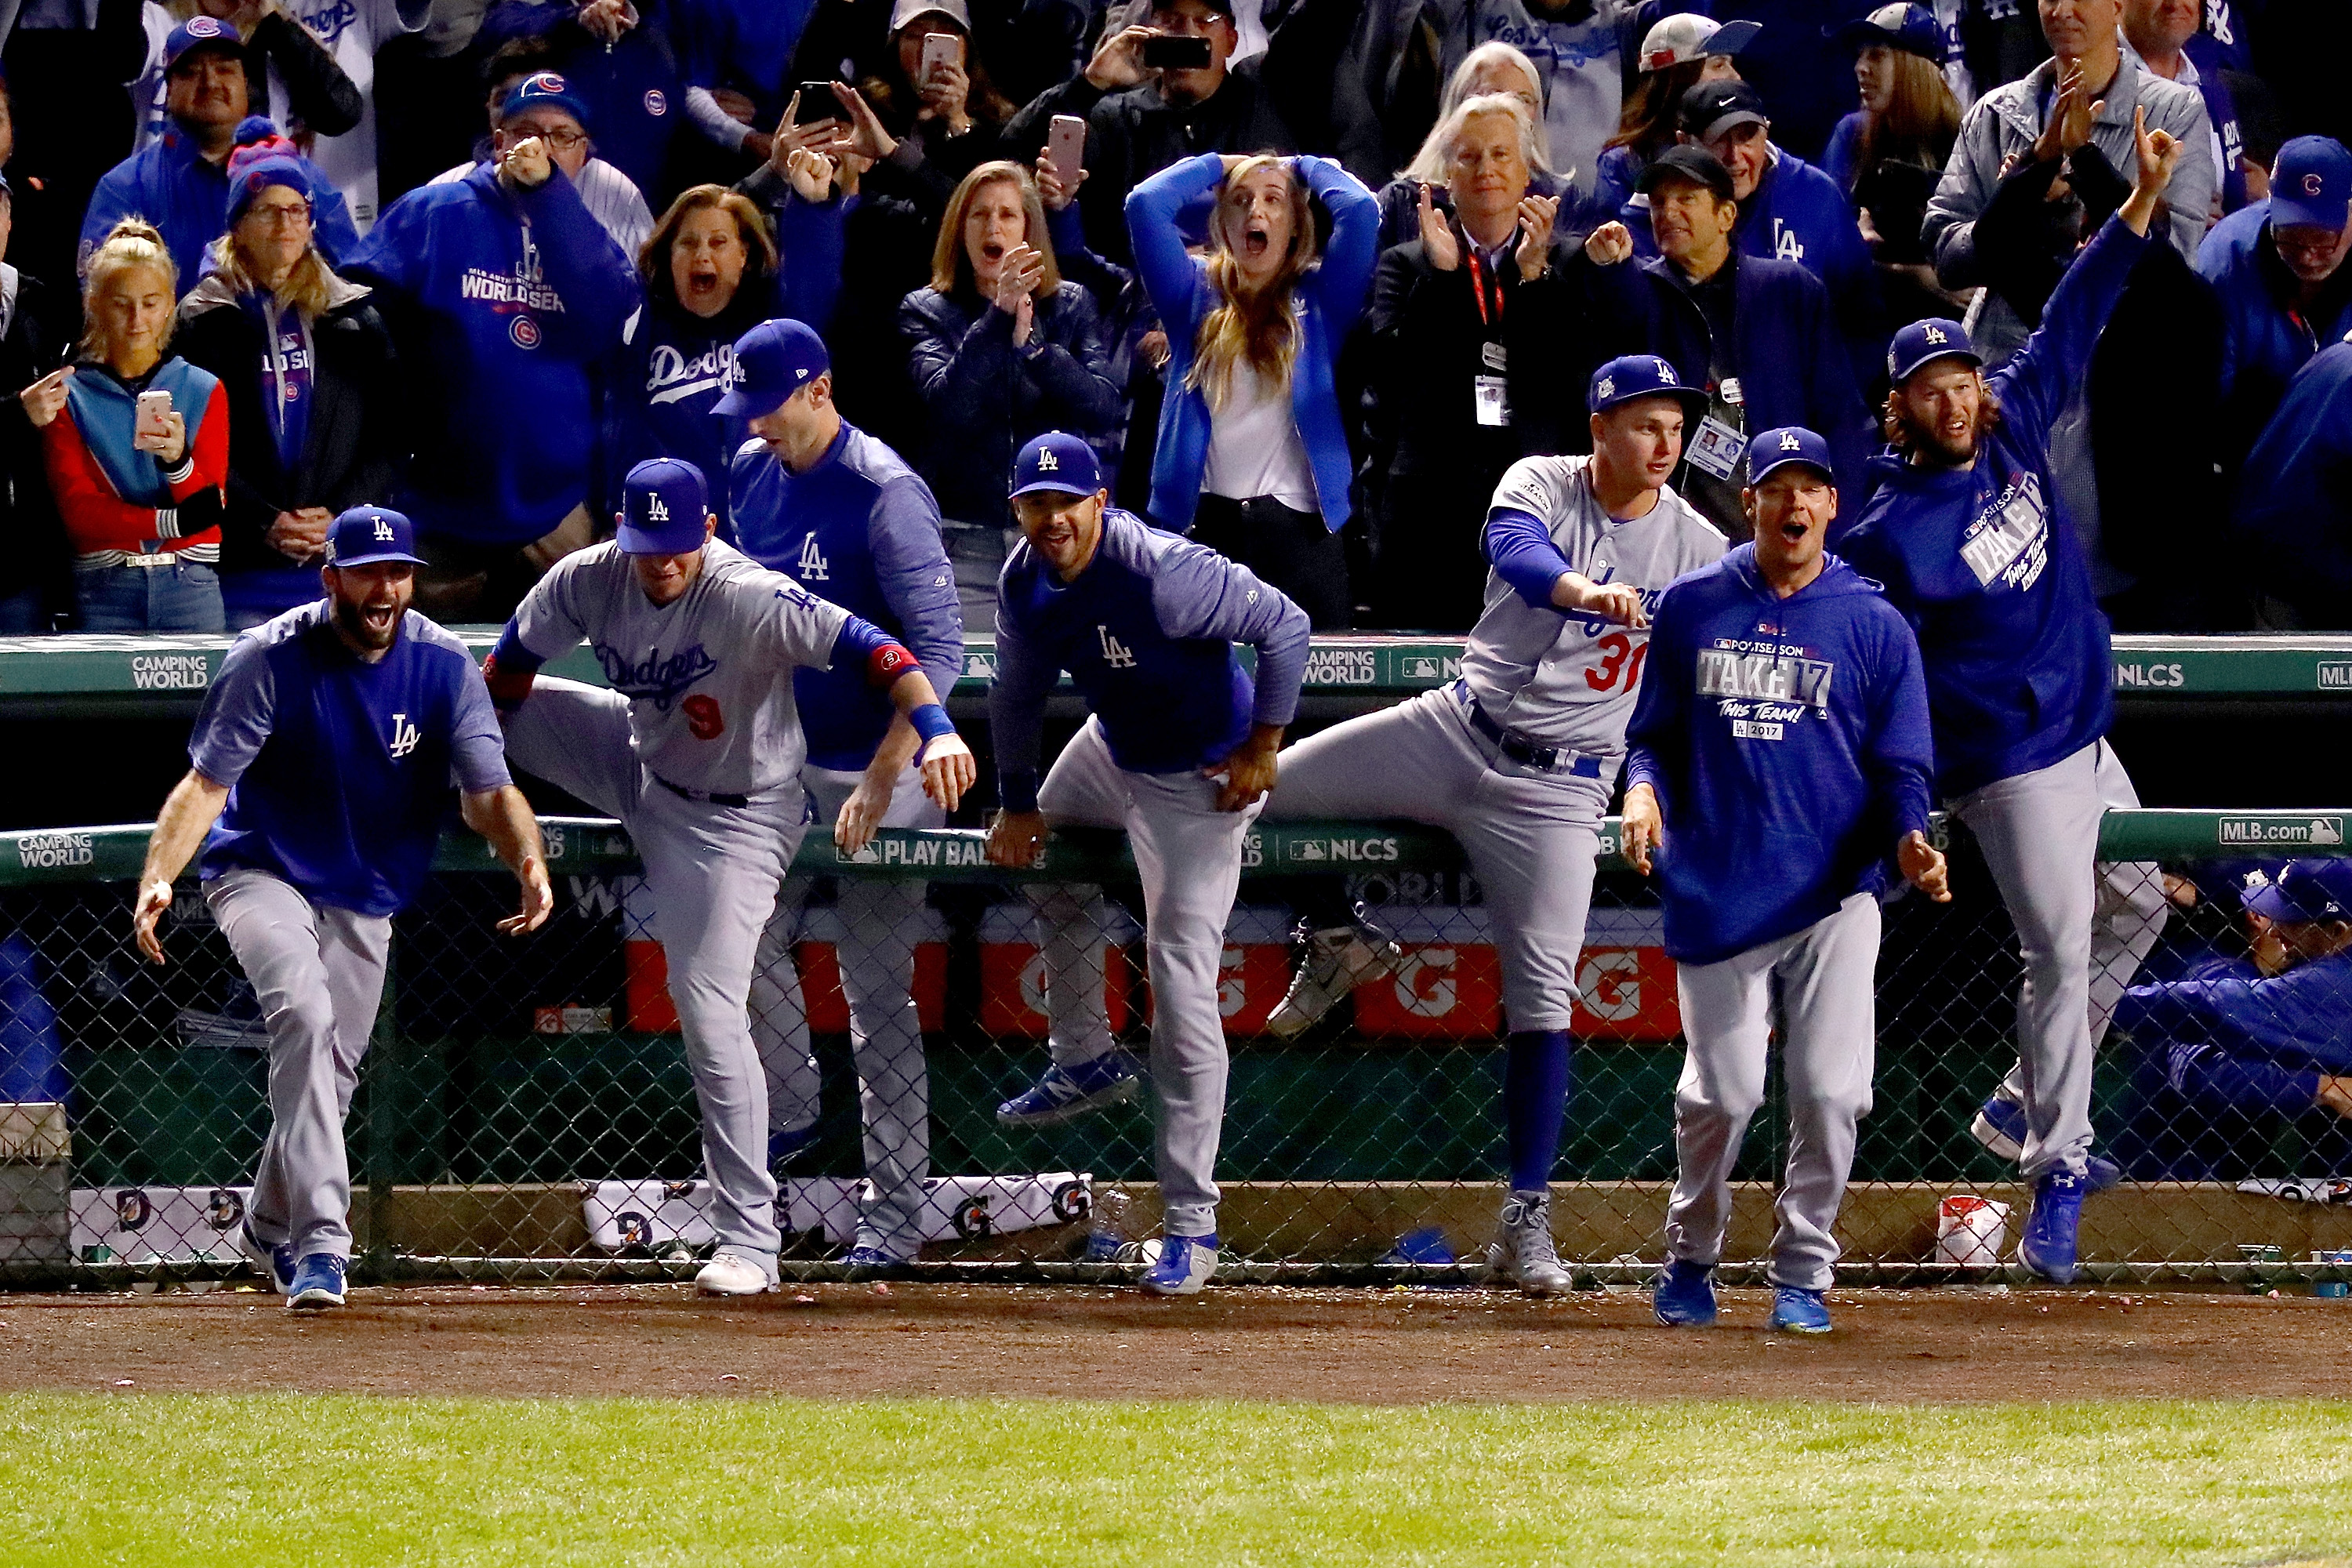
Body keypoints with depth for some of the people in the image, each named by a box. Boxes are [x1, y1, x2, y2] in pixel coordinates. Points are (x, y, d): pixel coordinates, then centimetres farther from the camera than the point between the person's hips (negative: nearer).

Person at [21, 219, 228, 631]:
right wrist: (174, 521, -11)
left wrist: (178, 460, -19)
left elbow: (210, 511, 1)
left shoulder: (203, 391, 8)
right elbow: (78, 512, -2)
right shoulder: (67, 396, 6)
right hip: (105, 592, -1)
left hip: (189, 583, 1)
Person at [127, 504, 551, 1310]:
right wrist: (158, 876, -38)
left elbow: (487, 791, -12)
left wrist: (528, 858, -34)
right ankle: (320, 1242, -34)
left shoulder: (443, 666, -10)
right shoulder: (270, 660, -19)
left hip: (367, 897, 4)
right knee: (303, 1011, -29)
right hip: (262, 874, -4)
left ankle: (272, 1225, 40)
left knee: (331, 1071, 11)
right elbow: (207, 782, -21)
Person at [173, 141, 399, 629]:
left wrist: (340, 513, -7)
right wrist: (264, 522, -13)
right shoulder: (203, 319, 7)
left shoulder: (355, 317, 14)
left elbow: (389, 439, 9)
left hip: (339, 565, 2)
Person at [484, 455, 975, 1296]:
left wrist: (934, 729, -58)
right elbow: (506, 672, -1)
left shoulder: (752, 600, -33)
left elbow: (867, 648, -43)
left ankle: (748, 1241, -7)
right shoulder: (586, 582, -17)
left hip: (734, 816, -6)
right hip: (640, 767, 6)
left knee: (710, 1011, -13)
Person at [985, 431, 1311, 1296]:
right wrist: (1018, 805, 10)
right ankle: (1087, 1061, 48)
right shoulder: (1025, 582, -9)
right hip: (1112, 749, 8)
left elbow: (1284, 626, -25)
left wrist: (1260, 751, -21)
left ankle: (1191, 1225, -10)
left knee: (1181, 987, -12)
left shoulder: (1161, 572, -33)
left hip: (1200, 780, -8)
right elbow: (1018, 696, 7)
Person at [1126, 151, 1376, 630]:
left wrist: (1306, 168, 13)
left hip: (1299, 523, -1)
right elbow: (1145, 204, 2)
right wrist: (1218, 166, 15)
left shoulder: (1319, 301, 8)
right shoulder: (1197, 294, 12)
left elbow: (1359, 211, -5)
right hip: (1204, 525, 1)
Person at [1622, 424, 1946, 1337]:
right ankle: (1690, 1256, 23)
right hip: (1716, 894, 0)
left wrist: (1908, 840, -15)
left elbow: (1900, 766, 5)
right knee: (1721, 1092, -1)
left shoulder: (1875, 627, 5)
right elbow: (1653, 732, 13)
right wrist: (1643, 788, -8)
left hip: (1833, 892, 0)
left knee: (1829, 1091, -8)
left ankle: (1804, 1274, 7)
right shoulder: (1691, 608, 8)